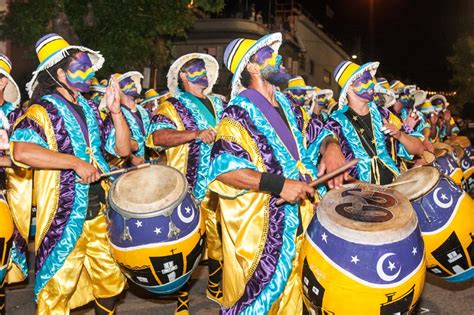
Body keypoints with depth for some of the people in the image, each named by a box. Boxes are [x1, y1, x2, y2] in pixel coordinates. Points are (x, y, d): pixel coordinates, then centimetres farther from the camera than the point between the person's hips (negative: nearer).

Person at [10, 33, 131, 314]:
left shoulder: (89, 109, 11)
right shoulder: (42, 111, -10)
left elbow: (123, 148, 9)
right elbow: (21, 151, -29)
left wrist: (116, 111, -3)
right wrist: (76, 162, -28)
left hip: (100, 212, 7)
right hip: (64, 217, -6)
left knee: (111, 280, 17)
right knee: (58, 289, 5)